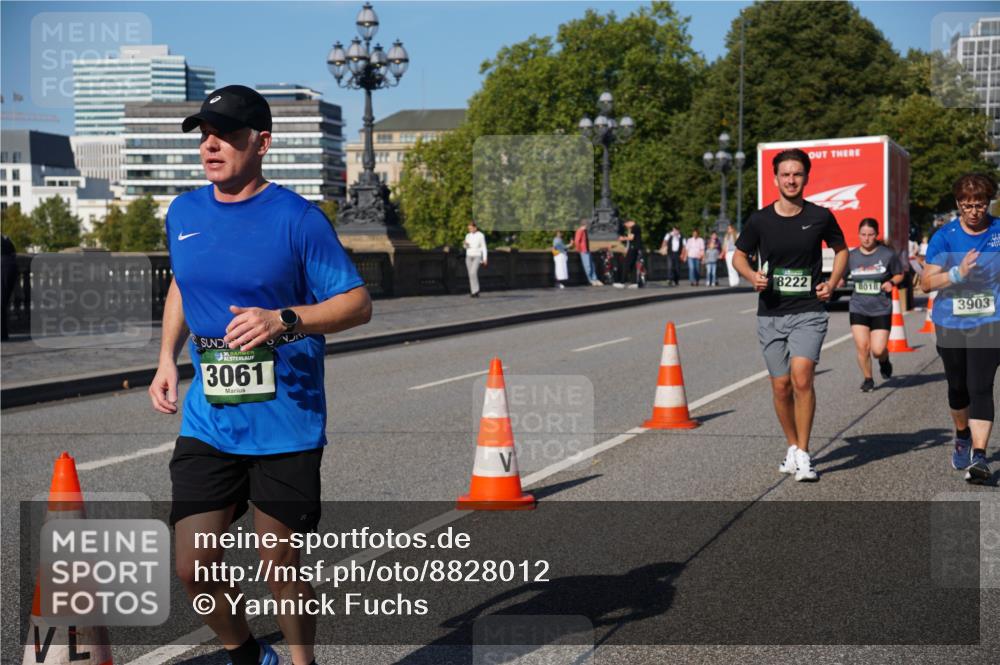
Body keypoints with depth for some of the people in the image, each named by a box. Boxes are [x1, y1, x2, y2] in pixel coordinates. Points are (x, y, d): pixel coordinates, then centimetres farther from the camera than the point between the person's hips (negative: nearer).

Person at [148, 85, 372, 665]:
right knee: (194, 568, 2)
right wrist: (168, 358, 13)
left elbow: (358, 304, -10)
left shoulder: (296, 219, -10)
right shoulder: (184, 213, 8)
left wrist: (283, 320, -25)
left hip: (285, 427, -5)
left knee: (282, 571, 6)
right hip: (207, 423, 5)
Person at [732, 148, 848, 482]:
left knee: (802, 376, -20)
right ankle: (792, 447, 27)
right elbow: (739, 255, 13)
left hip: (808, 311, -2)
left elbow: (841, 250, 16)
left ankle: (803, 455, -12)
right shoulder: (759, 220, -1)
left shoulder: (820, 217, -1)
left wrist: (831, 283, 0)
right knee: (781, 386, 6)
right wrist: (753, 276, -8)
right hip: (771, 314, 2)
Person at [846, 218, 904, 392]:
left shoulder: (888, 255, -4)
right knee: (862, 346, -8)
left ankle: (884, 361, 31)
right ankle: (867, 379, 13)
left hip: (881, 309, -2)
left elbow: (899, 275, 9)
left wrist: (892, 282, -11)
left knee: (878, 350, -7)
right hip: (858, 308, 2)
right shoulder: (851, 256, 2)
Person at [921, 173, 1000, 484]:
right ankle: (963, 437, 41)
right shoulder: (944, 237, -3)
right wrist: (958, 273, -22)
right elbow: (926, 283, -7)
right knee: (958, 388, 14)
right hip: (950, 324, 2)